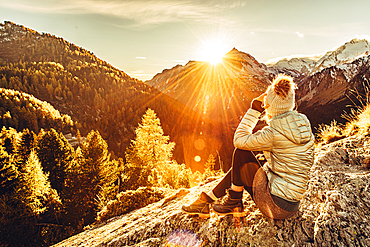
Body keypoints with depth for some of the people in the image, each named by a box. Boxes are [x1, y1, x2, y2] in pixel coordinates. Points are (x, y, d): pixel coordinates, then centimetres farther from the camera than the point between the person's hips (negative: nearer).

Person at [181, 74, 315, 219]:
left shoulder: (273, 133, -25)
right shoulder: (304, 124, 0)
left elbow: (239, 140, -10)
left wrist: (255, 108, -9)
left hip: (276, 205, -8)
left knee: (241, 153, -4)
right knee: (240, 168, 14)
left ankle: (234, 202, 12)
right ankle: (207, 199, 21)